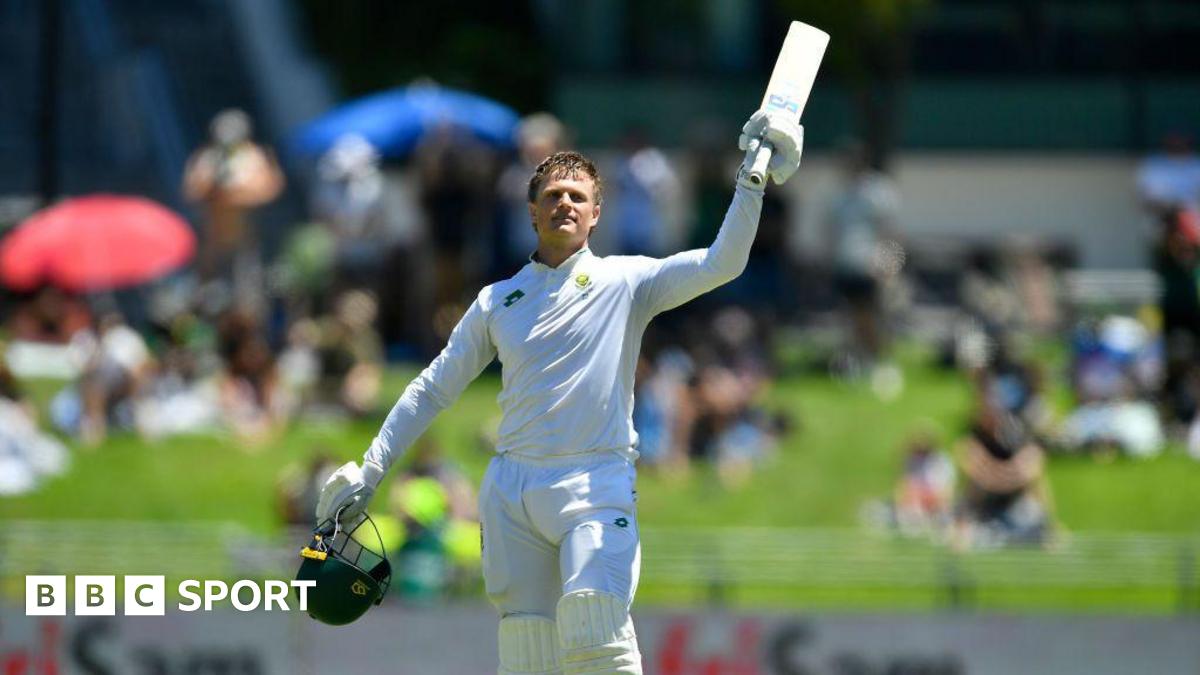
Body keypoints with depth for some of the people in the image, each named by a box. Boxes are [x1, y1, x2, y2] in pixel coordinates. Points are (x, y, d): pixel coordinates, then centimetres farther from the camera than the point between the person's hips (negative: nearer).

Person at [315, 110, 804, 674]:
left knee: (593, 627, -26)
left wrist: (752, 182, -17)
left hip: (596, 485, -3)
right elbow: (433, 388, 21)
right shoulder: (498, 301, 16)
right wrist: (369, 470, 17)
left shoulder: (626, 282, 7)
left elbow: (721, 263, -6)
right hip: (511, 489, 3)